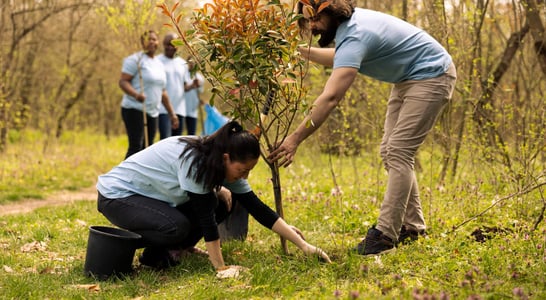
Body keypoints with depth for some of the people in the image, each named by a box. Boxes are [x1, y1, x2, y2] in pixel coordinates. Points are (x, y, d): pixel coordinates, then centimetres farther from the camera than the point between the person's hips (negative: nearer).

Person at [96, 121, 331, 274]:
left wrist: (304, 245, -9)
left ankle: (174, 248, 7)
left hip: (152, 196, 8)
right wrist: (221, 268, -28)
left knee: (222, 203, -6)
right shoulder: (194, 160, -33)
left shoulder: (223, 163, -9)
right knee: (177, 226, -34)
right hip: (117, 194, -8)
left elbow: (258, 208, -7)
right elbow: (205, 218, -32)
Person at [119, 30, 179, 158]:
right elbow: (123, 81, -12)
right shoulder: (136, 59, -4)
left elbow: (162, 92, 23)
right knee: (135, 147, -15)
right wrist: (136, 94, -30)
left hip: (153, 112, 7)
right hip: (134, 109, -7)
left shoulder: (159, 64, 18)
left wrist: (172, 114, 21)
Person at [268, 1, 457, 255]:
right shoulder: (348, 24, -2)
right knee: (390, 151, 9)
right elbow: (339, 59, 22)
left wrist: (295, 138, -44)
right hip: (407, 79, 10)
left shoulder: (355, 37, -31)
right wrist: (299, 51, 9)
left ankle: (385, 234, -17)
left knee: (399, 153, -17)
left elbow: (330, 98, -42)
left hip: (431, 76, -10)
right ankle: (412, 226, 16)